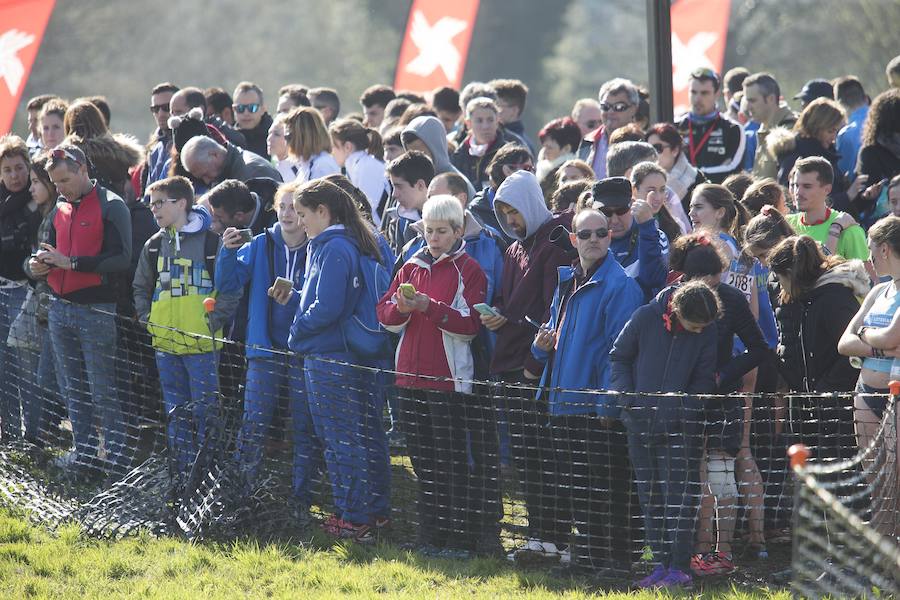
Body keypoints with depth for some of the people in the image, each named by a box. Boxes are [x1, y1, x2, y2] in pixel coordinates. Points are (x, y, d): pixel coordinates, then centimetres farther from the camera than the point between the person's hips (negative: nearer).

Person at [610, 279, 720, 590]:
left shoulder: (708, 332, -7)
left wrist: (685, 408, -13)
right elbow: (619, 357, 5)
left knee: (679, 496, -8)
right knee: (650, 497, 8)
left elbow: (704, 378, 1)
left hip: (681, 425, -2)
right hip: (641, 424, 2)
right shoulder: (646, 317, -7)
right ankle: (661, 563, 15)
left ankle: (679, 568, -7)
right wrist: (626, 397, -6)